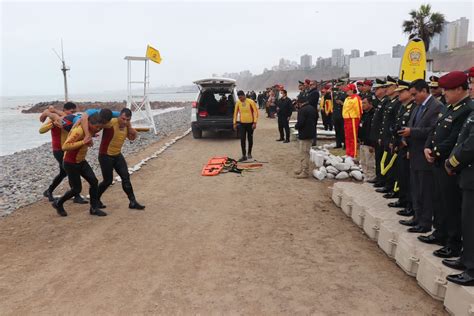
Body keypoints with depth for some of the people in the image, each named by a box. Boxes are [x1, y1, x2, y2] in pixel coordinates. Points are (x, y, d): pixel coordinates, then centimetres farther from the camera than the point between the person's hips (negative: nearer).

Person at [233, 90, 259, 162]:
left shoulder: (250, 102, -10)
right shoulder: (238, 103, 0)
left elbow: (256, 112, -10)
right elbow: (235, 113, 9)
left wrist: (255, 122, -15)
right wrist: (235, 123, 6)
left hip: (250, 123, -2)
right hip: (242, 123, 2)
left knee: (250, 139, 9)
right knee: (242, 139, -4)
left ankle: (249, 153, 26)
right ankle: (244, 155, 1)